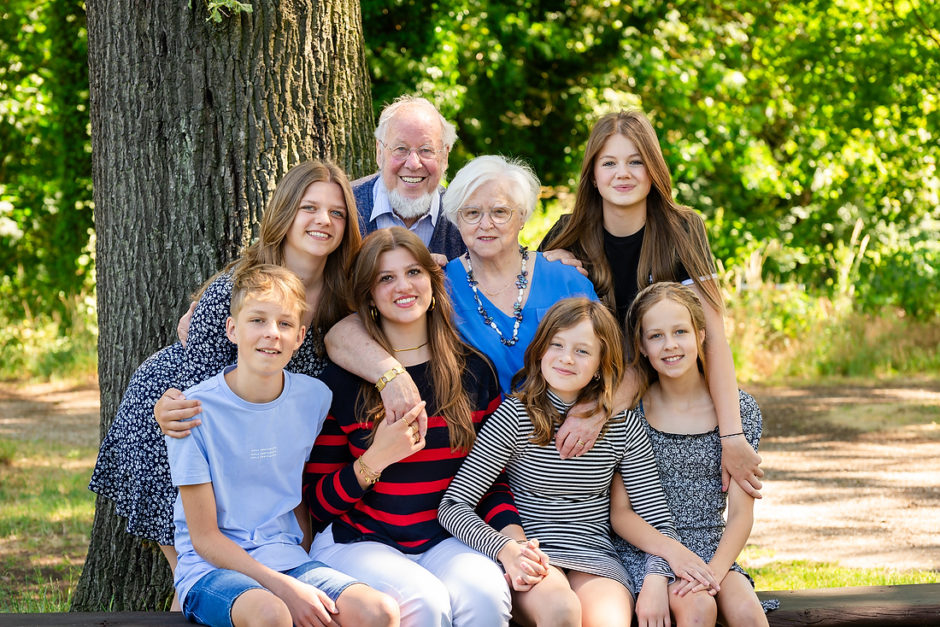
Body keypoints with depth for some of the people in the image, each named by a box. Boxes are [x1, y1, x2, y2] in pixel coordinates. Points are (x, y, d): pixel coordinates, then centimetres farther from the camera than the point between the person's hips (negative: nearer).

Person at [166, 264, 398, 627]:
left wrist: (309, 579, 3)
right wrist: (283, 588, -18)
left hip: (288, 559, 4)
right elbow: (204, 537, -8)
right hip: (210, 567, -4)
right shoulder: (197, 410, -11)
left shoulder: (315, 399, 2)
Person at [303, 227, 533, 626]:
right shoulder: (341, 382, -1)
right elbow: (318, 503, 0)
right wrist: (375, 460, -15)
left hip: (445, 540, 2)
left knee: (485, 593, -32)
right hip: (359, 542, -2)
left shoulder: (474, 372, 9)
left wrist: (513, 536, -7)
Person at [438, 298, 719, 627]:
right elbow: (453, 504, -8)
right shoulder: (515, 416, -4)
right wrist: (506, 549, -26)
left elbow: (658, 520, 4)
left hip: (595, 557, 1)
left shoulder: (623, 426, 4)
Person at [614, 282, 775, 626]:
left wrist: (713, 573, -18)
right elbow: (620, 511, -4)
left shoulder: (738, 408, 1)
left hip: (712, 551, 2)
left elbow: (741, 512, -1)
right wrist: (656, 576, -20)